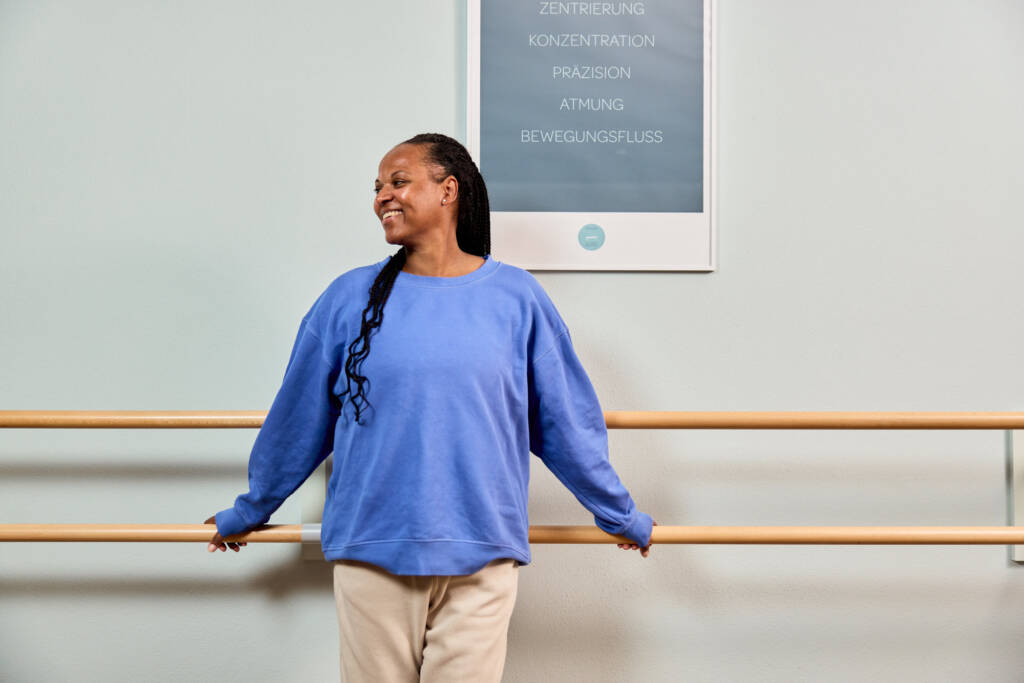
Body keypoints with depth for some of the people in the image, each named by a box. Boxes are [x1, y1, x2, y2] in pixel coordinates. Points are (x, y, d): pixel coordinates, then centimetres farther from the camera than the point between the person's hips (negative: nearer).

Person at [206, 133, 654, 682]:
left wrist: (623, 518, 19)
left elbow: (566, 424, 12)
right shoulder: (351, 298, 4)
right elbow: (296, 420, 14)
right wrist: (246, 514, 22)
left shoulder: (516, 298, 3)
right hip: (371, 550, 1)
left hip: (480, 558, 0)